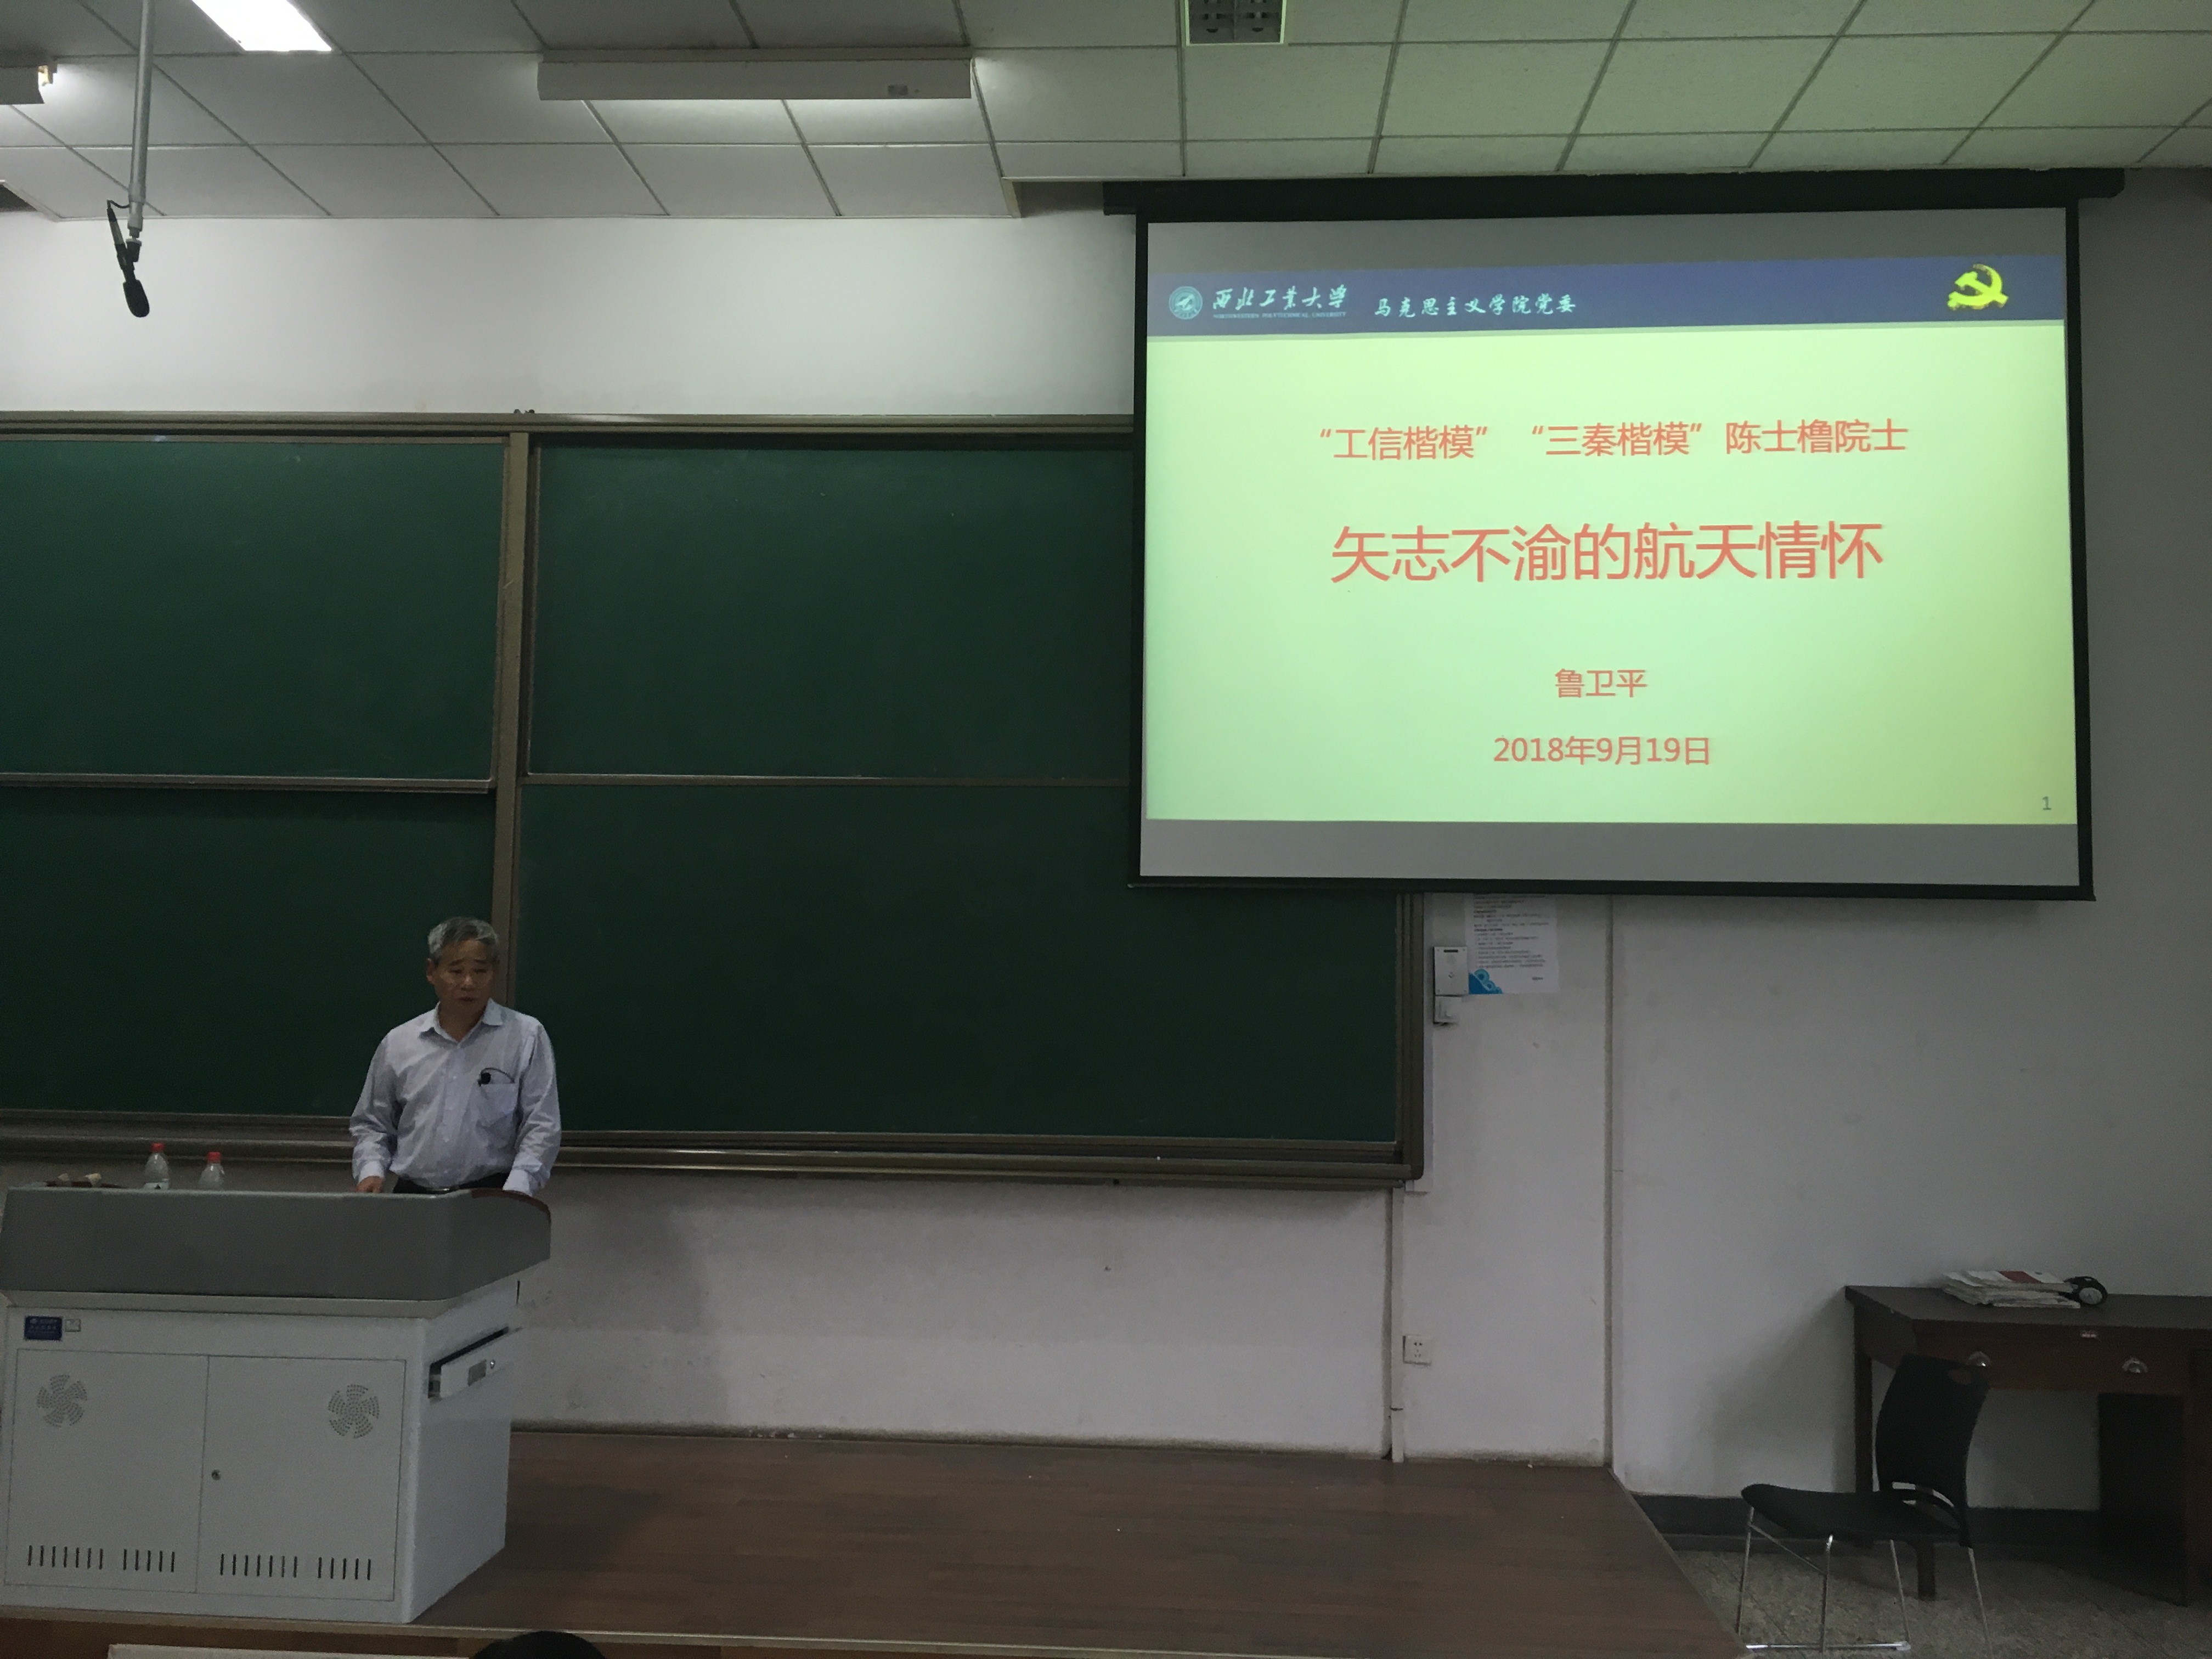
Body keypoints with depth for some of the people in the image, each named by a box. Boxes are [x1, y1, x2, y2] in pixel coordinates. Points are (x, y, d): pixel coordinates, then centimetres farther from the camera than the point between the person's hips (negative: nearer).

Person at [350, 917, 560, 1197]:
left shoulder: (527, 1037, 6)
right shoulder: (398, 1043, 15)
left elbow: (542, 1127, 2)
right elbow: (372, 1123, 24)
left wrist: (516, 1192, -12)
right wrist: (370, 1171, 5)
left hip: (491, 1194, -3)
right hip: (411, 1193, 3)